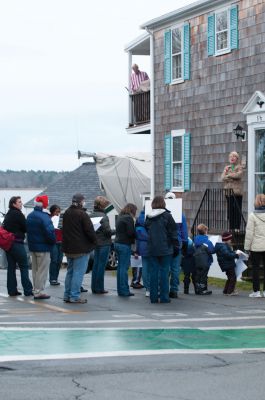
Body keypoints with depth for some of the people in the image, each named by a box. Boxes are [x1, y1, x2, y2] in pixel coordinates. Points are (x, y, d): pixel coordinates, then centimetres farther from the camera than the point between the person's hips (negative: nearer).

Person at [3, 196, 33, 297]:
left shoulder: (8, 215, 13)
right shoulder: (18, 214, -12)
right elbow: (26, 228, -10)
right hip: (17, 243, -8)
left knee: (11, 267, 9)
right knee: (24, 267, -4)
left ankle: (12, 290, 9)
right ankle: (27, 290, -6)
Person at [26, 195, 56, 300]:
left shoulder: (30, 216, 9)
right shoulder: (44, 217, -20)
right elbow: (50, 232, -24)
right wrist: (53, 241, -8)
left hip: (32, 246, 9)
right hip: (43, 248, -8)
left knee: (35, 270, 17)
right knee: (42, 270, -3)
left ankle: (36, 290, 22)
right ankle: (39, 292, -3)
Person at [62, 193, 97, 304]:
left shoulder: (66, 213, 10)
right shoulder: (82, 214, -16)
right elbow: (89, 230, -16)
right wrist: (94, 241, 0)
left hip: (68, 248, 8)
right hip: (81, 249, -8)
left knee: (70, 271, 16)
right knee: (78, 272, -5)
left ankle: (67, 295, 18)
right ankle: (75, 296, -6)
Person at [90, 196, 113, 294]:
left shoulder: (91, 215, 5)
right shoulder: (103, 216, -17)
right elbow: (107, 231, -19)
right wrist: (114, 231, -1)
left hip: (95, 242, 7)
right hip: (104, 243, -7)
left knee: (96, 264, 13)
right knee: (101, 265, -2)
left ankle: (94, 287, 17)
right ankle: (99, 288, 1)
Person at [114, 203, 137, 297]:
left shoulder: (120, 217, 14)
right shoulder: (129, 218, -12)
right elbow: (131, 233, -19)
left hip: (118, 243, 9)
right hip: (125, 244, -9)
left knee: (120, 266, 12)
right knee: (124, 267, -6)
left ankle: (120, 289, 15)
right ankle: (124, 291, -5)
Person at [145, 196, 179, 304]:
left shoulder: (148, 217, 7)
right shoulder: (167, 216, -7)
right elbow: (173, 233, -5)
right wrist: (176, 247, 1)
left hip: (152, 249, 4)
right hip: (165, 249, -4)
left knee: (153, 271, 6)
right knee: (164, 271, 0)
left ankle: (153, 297, 7)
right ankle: (164, 297, -1)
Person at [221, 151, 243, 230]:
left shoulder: (239, 167, 6)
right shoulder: (226, 168, 18)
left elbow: (238, 175, -15)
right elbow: (222, 178, 3)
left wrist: (228, 175, -3)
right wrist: (233, 177, -11)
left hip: (237, 191, -3)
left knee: (237, 210, -7)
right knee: (230, 210, 1)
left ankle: (237, 227, -6)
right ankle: (231, 228, 6)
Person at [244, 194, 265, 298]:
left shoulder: (252, 215, -10)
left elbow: (249, 233, -9)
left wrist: (247, 246, -1)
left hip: (256, 246, -3)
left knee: (255, 268, 3)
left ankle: (256, 291, 4)